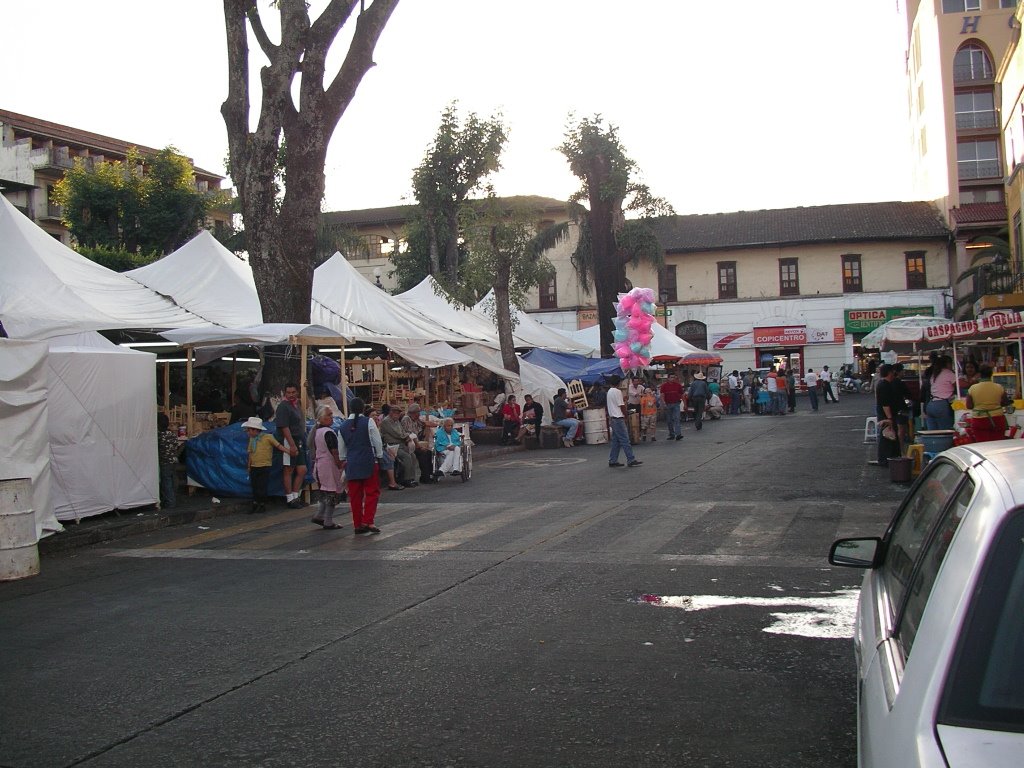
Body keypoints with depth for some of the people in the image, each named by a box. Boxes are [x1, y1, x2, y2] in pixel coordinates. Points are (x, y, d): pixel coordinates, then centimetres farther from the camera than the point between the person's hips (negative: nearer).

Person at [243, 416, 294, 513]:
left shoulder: (268, 437, -8)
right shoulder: (252, 439, 10)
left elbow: (279, 445, -8)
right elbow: (250, 454, 15)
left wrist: (289, 451, -15)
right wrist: (249, 466, 14)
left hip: (264, 466, -5)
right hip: (254, 467, 5)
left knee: (262, 486, -4)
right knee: (254, 486, 8)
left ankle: (262, 504, 11)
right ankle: (255, 504, 19)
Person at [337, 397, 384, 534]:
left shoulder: (343, 426, 6)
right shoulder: (368, 422, -7)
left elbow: (341, 448, 15)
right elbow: (377, 441, -4)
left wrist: (343, 461, 29)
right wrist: (379, 456, 10)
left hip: (352, 463, 4)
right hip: (369, 461, -4)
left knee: (355, 495, 8)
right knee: (372, 492, 2)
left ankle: (357, 524, 10)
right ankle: (368, 522, -9)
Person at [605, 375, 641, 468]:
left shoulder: (609, 392, 13)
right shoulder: (617, 391, -13)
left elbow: (607, 407, 18)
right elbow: (621, 406, -14)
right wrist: (625, 416, 0)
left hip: (612, 418, 9)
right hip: (618, 419, -9)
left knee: (616, 440, 11)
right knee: (625, 440, -8)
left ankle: (613, 461, 11)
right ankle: (631, 460, -9)